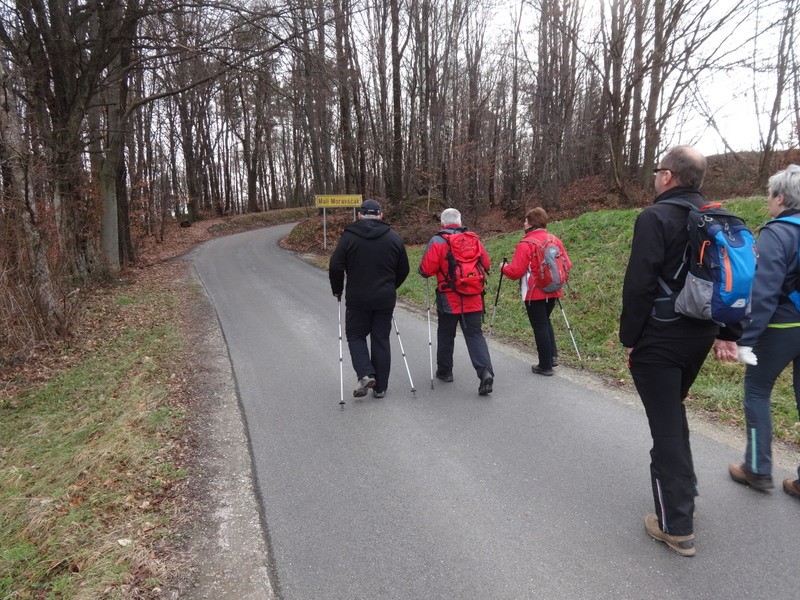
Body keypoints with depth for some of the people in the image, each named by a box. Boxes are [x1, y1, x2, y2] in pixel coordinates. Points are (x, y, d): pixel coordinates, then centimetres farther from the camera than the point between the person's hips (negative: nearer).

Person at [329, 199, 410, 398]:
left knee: (355, 336, 14)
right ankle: (380, 387, 14)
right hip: (385, 299, 2)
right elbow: (403, 270, 9)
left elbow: (335, 266, -8)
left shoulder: (349, 236, -6)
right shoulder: (393, 237, 3)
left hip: (358, 299, -2)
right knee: (381, 340, 10)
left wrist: (337, 289, 8)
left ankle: (365, 374, -5)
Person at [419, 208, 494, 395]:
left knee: (446, 335, 14)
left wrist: (441, 269, 8)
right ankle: (485, 371, -12)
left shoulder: (438, 242, -8)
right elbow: (486, 265, 9)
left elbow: (425, 270, -13)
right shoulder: (474, 239, 5)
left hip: (449, 300, -2)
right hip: (474, 300, 3)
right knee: (475, 334, 4)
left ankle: (444, 371, 27)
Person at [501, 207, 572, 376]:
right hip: (553, 291, 6)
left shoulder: (526, 244, -16)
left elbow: (515, 272, -18)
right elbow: (567, 264, 7)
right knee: (545, 321, 25)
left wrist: (503, 268, 3)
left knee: (540, 326, 3)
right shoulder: (555, 240, 3)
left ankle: (545, 366, 10)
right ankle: (552, 356, 22)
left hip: (535, 293, -6)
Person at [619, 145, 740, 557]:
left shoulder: (656, 217, -14)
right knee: (672, 413, 25)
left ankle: (676, 527, 8)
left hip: (658, 339, -8)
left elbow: (639, 285, -19)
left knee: (666, 426, -1)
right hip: (699, 336, 8)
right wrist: (728, 334, 13)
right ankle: (684, 492, 36)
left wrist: (629, 337, -10)